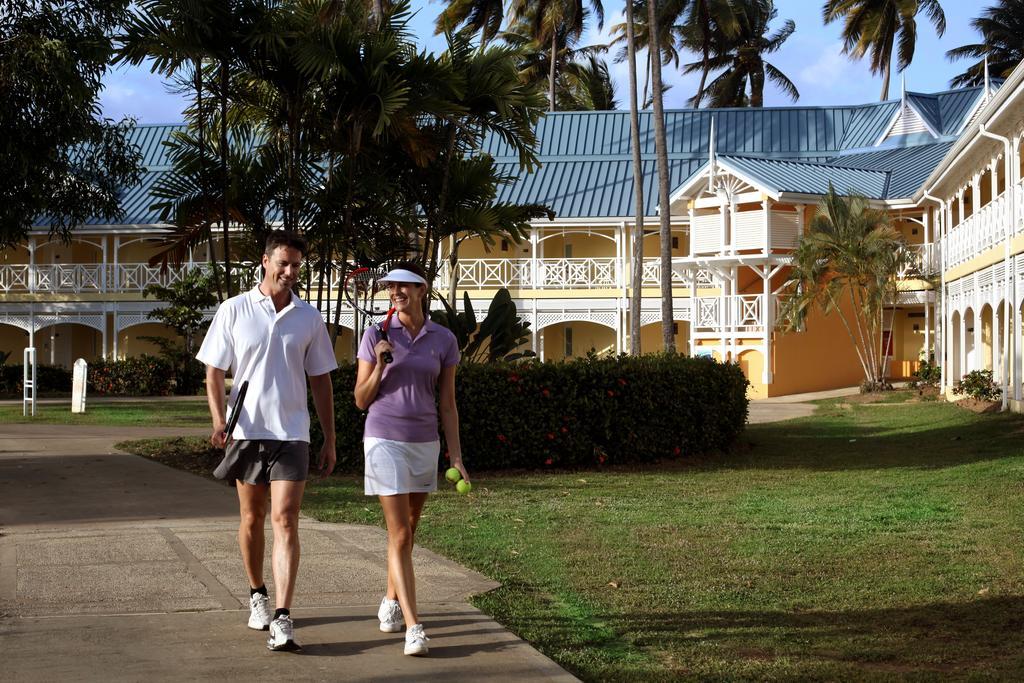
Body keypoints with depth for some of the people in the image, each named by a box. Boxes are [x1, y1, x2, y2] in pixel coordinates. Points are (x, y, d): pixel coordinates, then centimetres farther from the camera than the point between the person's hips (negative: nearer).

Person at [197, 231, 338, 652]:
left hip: (291, 433, 0)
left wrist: (329, 440, 10)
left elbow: (320, 381, 12)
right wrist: (218, 419, -15)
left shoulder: (309, 318, 6)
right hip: (246, 431, 0)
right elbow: (214, 371, 2)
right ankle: (257, 595, 32)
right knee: (251, 519, 12)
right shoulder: (234, 311, 1)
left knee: (285, 522, -10)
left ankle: (282, 619, -15)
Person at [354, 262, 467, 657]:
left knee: (407, 531, 15)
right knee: (400, 535, -11)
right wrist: (380, 365, -17)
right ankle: (413, 626, -13)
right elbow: (361, 401, -1)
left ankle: (391, 602, 36)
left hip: (424, 442, 3)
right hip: (385, 441, -3)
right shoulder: (376, 336, -3)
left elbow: (447, 404, 6)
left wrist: (456, 455, 2)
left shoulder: (444, 340, 2)